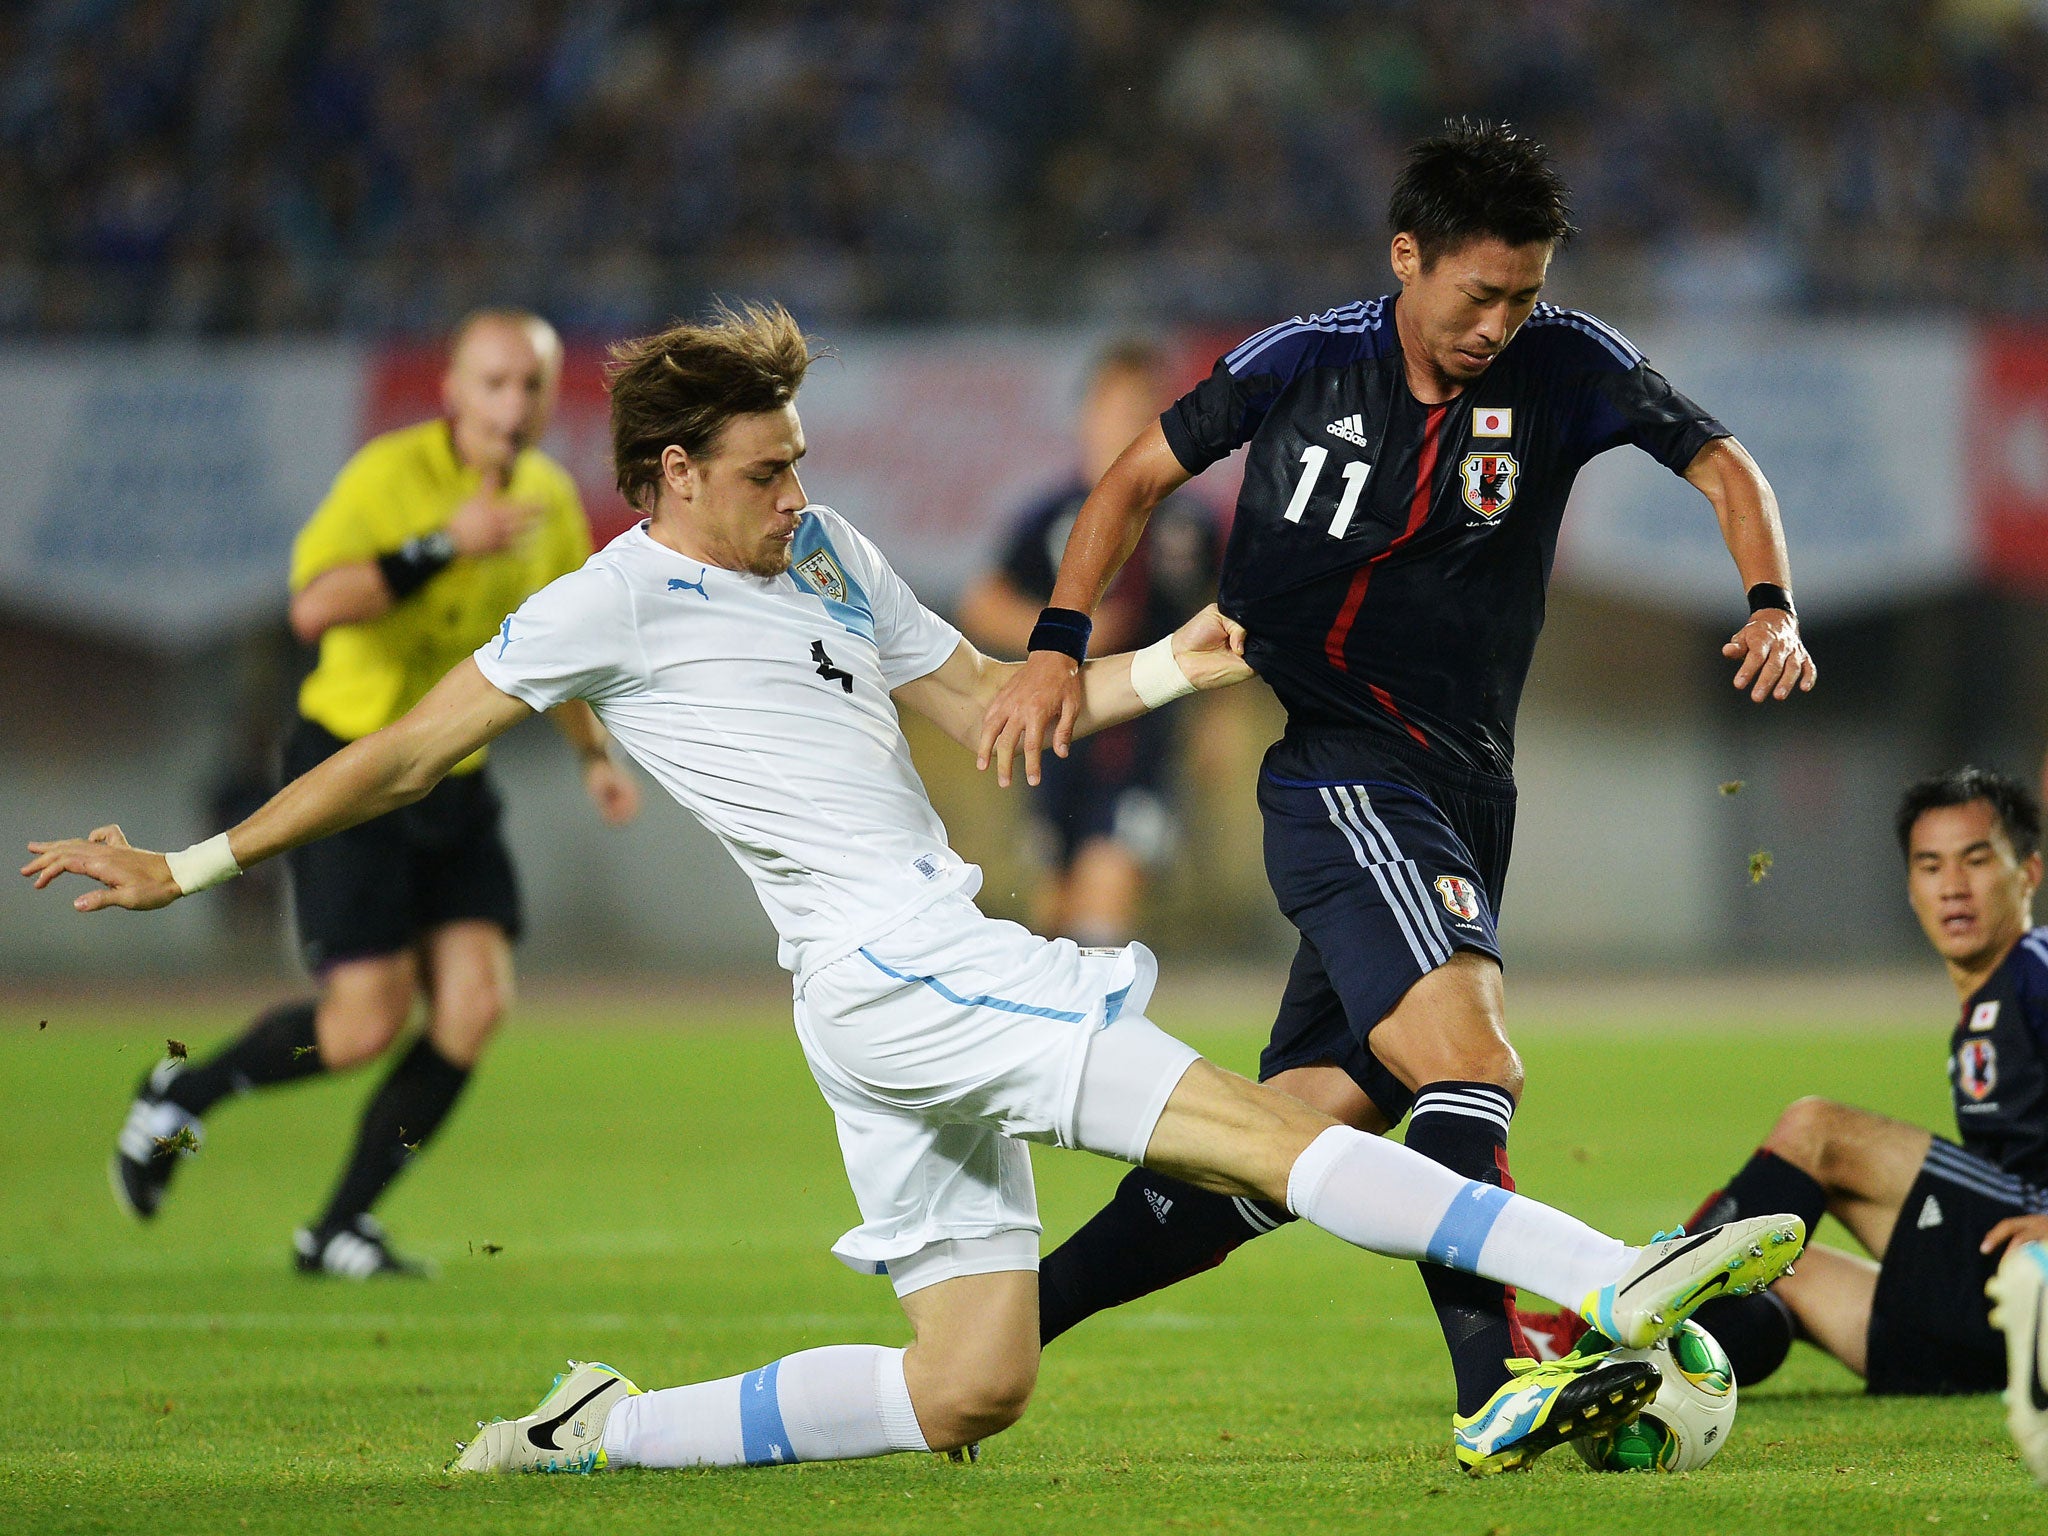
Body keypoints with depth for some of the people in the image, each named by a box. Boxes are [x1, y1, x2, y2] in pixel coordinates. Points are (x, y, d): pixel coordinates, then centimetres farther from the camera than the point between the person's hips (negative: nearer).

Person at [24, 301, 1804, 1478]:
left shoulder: (827, 553, 21)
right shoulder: (616, 603, -1)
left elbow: (983, 700, 25)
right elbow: (408, 753, 3)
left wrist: (1156, 672, 10)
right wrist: (192, 866, 4)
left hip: (930, 976, 9)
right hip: (880, 960, -9)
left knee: (970, 1390, 5)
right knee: (1258, 1126, -19)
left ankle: (604, 1435, 11)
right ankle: (1621, 1281, -29)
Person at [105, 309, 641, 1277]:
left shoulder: (549, 498, 6)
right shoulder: (390, 474, -17)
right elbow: (314, 607, -32)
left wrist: (594, 752, 15)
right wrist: (444, 545, -36)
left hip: (454, 786, 7)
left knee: (475, 1007, -8)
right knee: (365, 1025, -12)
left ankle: (337, 1230, 5)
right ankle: (182, 1097, 17)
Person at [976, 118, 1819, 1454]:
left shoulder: (1566, 366, 1)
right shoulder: (1303, 364, -3)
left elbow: (1723, 465, 6)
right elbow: (1142, 476, 10)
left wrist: (1774, 608, -12)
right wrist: (1059, 646, -1)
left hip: (1463, 794, 4)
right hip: (1339, 776, -4)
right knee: (1471, 1066, -25)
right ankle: (1503, 1390, -31)